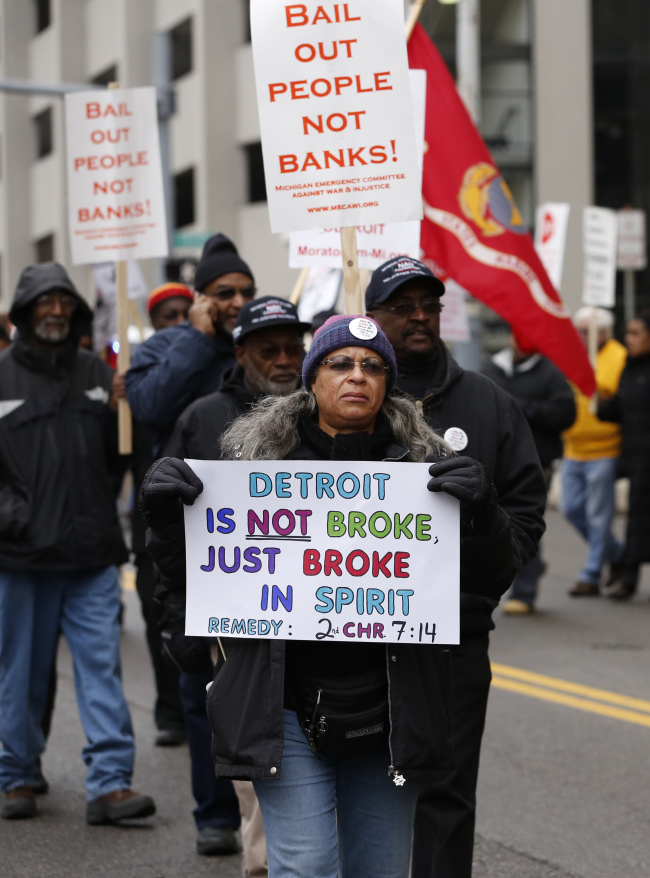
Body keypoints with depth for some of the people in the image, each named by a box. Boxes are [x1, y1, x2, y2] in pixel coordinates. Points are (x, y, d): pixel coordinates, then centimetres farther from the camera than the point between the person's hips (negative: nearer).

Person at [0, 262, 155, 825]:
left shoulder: (98, 376, 12)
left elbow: (121, 454, 20)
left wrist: (128, 411, 3)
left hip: (92, 552, 2)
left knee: (101, 664, -4)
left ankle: (111, 784, -5)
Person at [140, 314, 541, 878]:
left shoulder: (421, 465, 4)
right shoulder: (256, 456, 3)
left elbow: (492, 579, 2)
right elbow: (191, 575, 8)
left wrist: (482, 510, -16)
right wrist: (165, 514, -11)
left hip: (386, 717, 2)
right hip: (286, 708, -2)